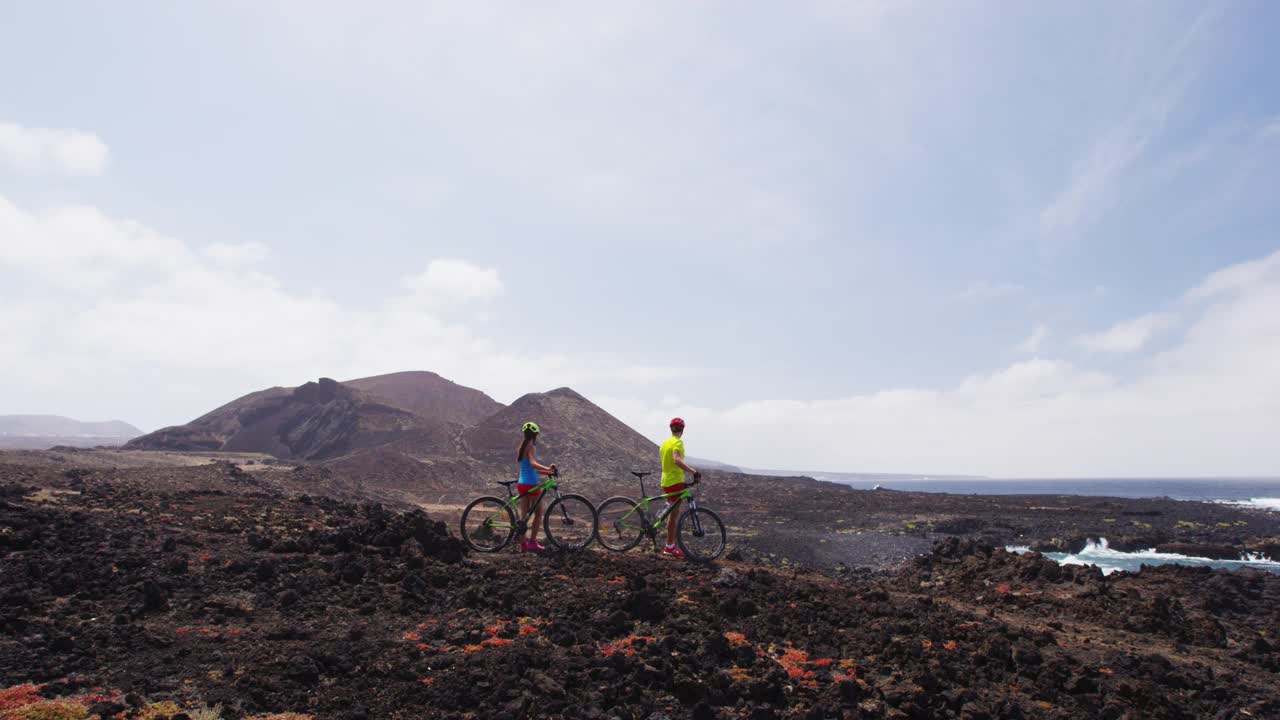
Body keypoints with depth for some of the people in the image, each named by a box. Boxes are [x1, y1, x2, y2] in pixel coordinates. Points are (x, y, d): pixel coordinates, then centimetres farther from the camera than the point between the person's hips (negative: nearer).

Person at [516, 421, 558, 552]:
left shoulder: (522, 447, 13)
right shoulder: (531, 447, -13)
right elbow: (533, 463, -31)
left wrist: (547, 472, 17)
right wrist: (548, 468, -40)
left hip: (521, 484, 8)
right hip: (531, 485, -8)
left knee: (524, 514, 10)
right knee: (538, 513, 4)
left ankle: (523, 544, 11)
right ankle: (532, 542, 2)